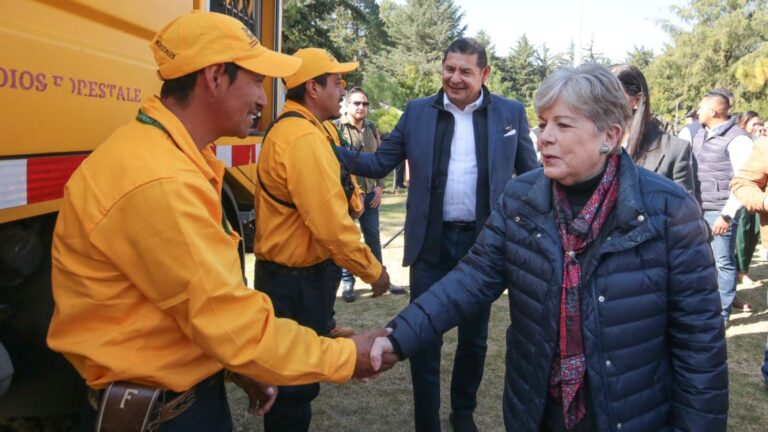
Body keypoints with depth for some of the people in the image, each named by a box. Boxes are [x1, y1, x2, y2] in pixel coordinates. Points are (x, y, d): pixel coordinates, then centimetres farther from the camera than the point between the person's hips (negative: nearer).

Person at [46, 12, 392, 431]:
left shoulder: (171, 157, 6)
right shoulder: (160, 183, -28)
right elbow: (234, 324, -25)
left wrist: (235, 367, 9)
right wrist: (346, 357, -14)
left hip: (194, 389, 9)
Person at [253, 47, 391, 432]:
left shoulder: (290, 128, 12)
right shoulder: (304, 137, -22)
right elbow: (331, 224, -25)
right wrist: (372, 270, -15)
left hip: (292, 273, 10)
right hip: (298, 280, -10)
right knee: (296, 378, 5)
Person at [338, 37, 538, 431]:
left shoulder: (511, 113, 0)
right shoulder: (417, 112, 1)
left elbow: (530, 174, 6)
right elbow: (379, 163, 0)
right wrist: (334, 152, -16)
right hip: (431, 244, 0)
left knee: (474, 337, 17)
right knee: (424, 340, 7)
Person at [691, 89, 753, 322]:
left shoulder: (737, 139, -10)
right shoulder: (700, 135, 13)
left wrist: (727, 214, -17)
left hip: (719, 213, -7)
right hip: (697, 209, 7)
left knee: (724, 262, 3)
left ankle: (722, 313, 13)